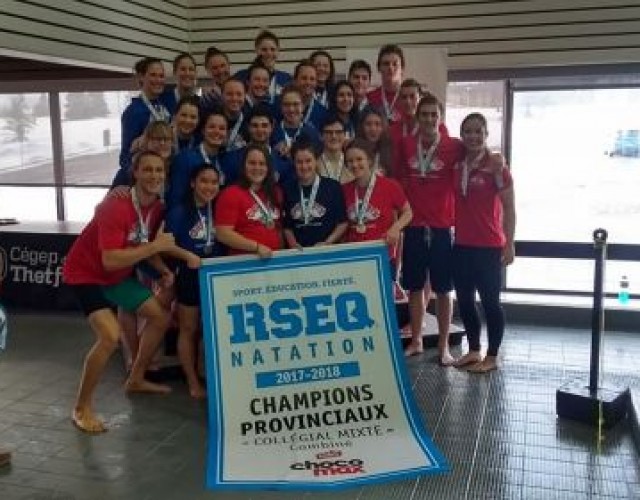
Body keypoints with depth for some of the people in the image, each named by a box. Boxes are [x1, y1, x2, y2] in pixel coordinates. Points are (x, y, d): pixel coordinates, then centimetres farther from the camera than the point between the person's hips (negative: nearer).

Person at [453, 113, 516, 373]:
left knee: (490, 301, 3)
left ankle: (492, 356, 16)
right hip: (462, 245, 6)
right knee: (464, 300, 13)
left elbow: (509, 208, -7)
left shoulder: (496, 166, -9)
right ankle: (474, 351, 28)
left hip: (489, 246, -6)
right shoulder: (457, 165, 5)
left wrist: (509, 244, -10)